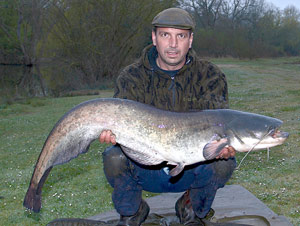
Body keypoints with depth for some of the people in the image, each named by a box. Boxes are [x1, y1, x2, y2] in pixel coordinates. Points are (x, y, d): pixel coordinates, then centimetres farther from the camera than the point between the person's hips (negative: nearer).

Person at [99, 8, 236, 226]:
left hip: (191, 170, 0)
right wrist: (114, 132, -43)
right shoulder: (132, 77, -5)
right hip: (146, 169, 0)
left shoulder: (211, 76, -5)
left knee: (221, 163, -29)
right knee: (114, 157, -29)